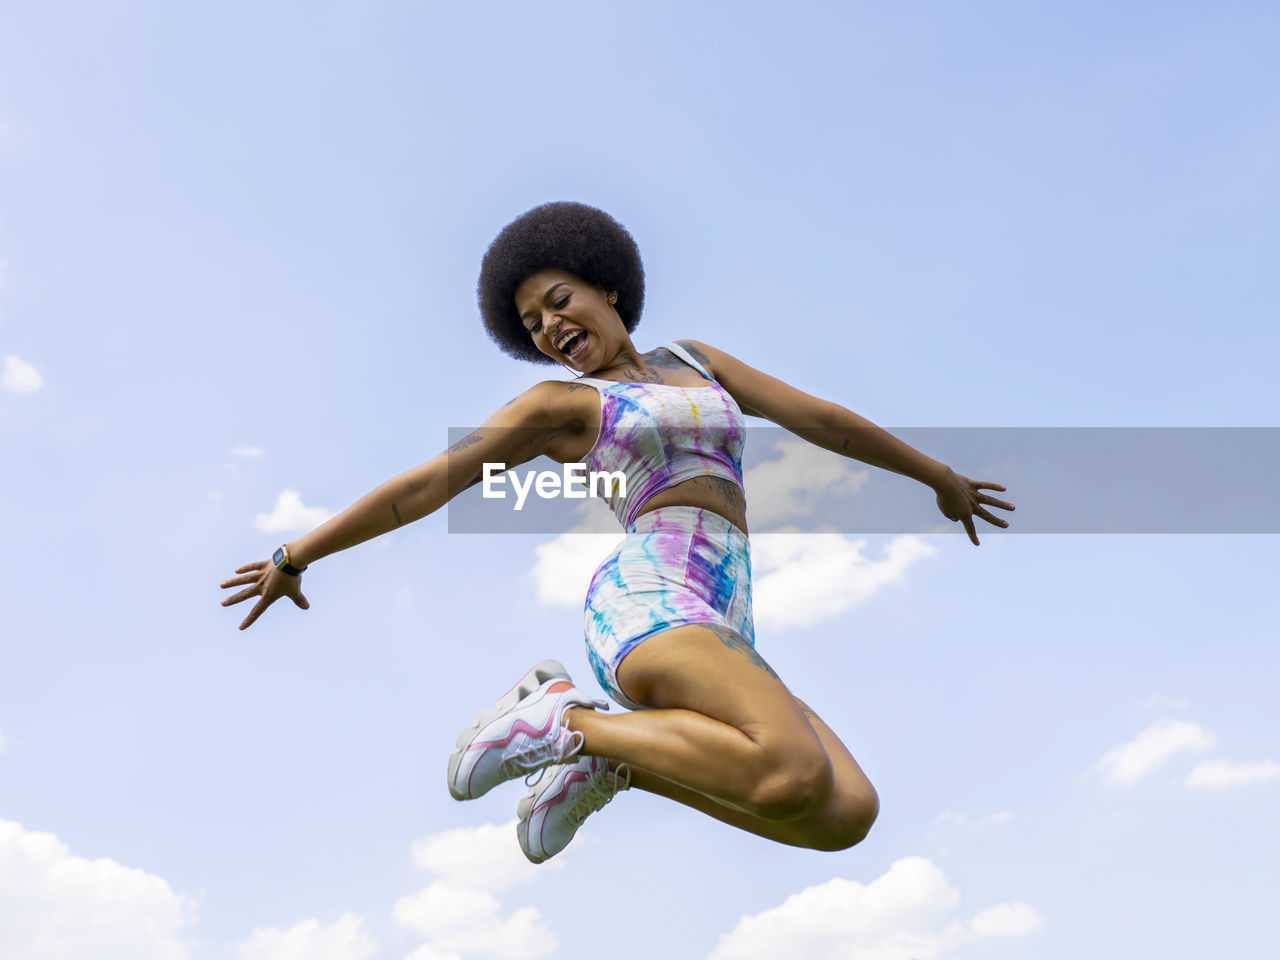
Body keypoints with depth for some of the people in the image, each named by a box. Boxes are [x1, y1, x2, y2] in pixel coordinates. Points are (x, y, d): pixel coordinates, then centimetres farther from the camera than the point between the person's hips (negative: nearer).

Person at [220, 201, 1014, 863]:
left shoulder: (693, 359, 28)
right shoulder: (557, 404, 12)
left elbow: (823, 418, 30)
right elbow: (426, 484, 10)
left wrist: (939, 476, 37)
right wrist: (296, 557, 10)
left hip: (721, 635, 6)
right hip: (649, 606, -6)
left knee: (850, 815, -16)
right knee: (798, 780, -31)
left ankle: (604, 758, -3)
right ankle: (565, 721, -13)